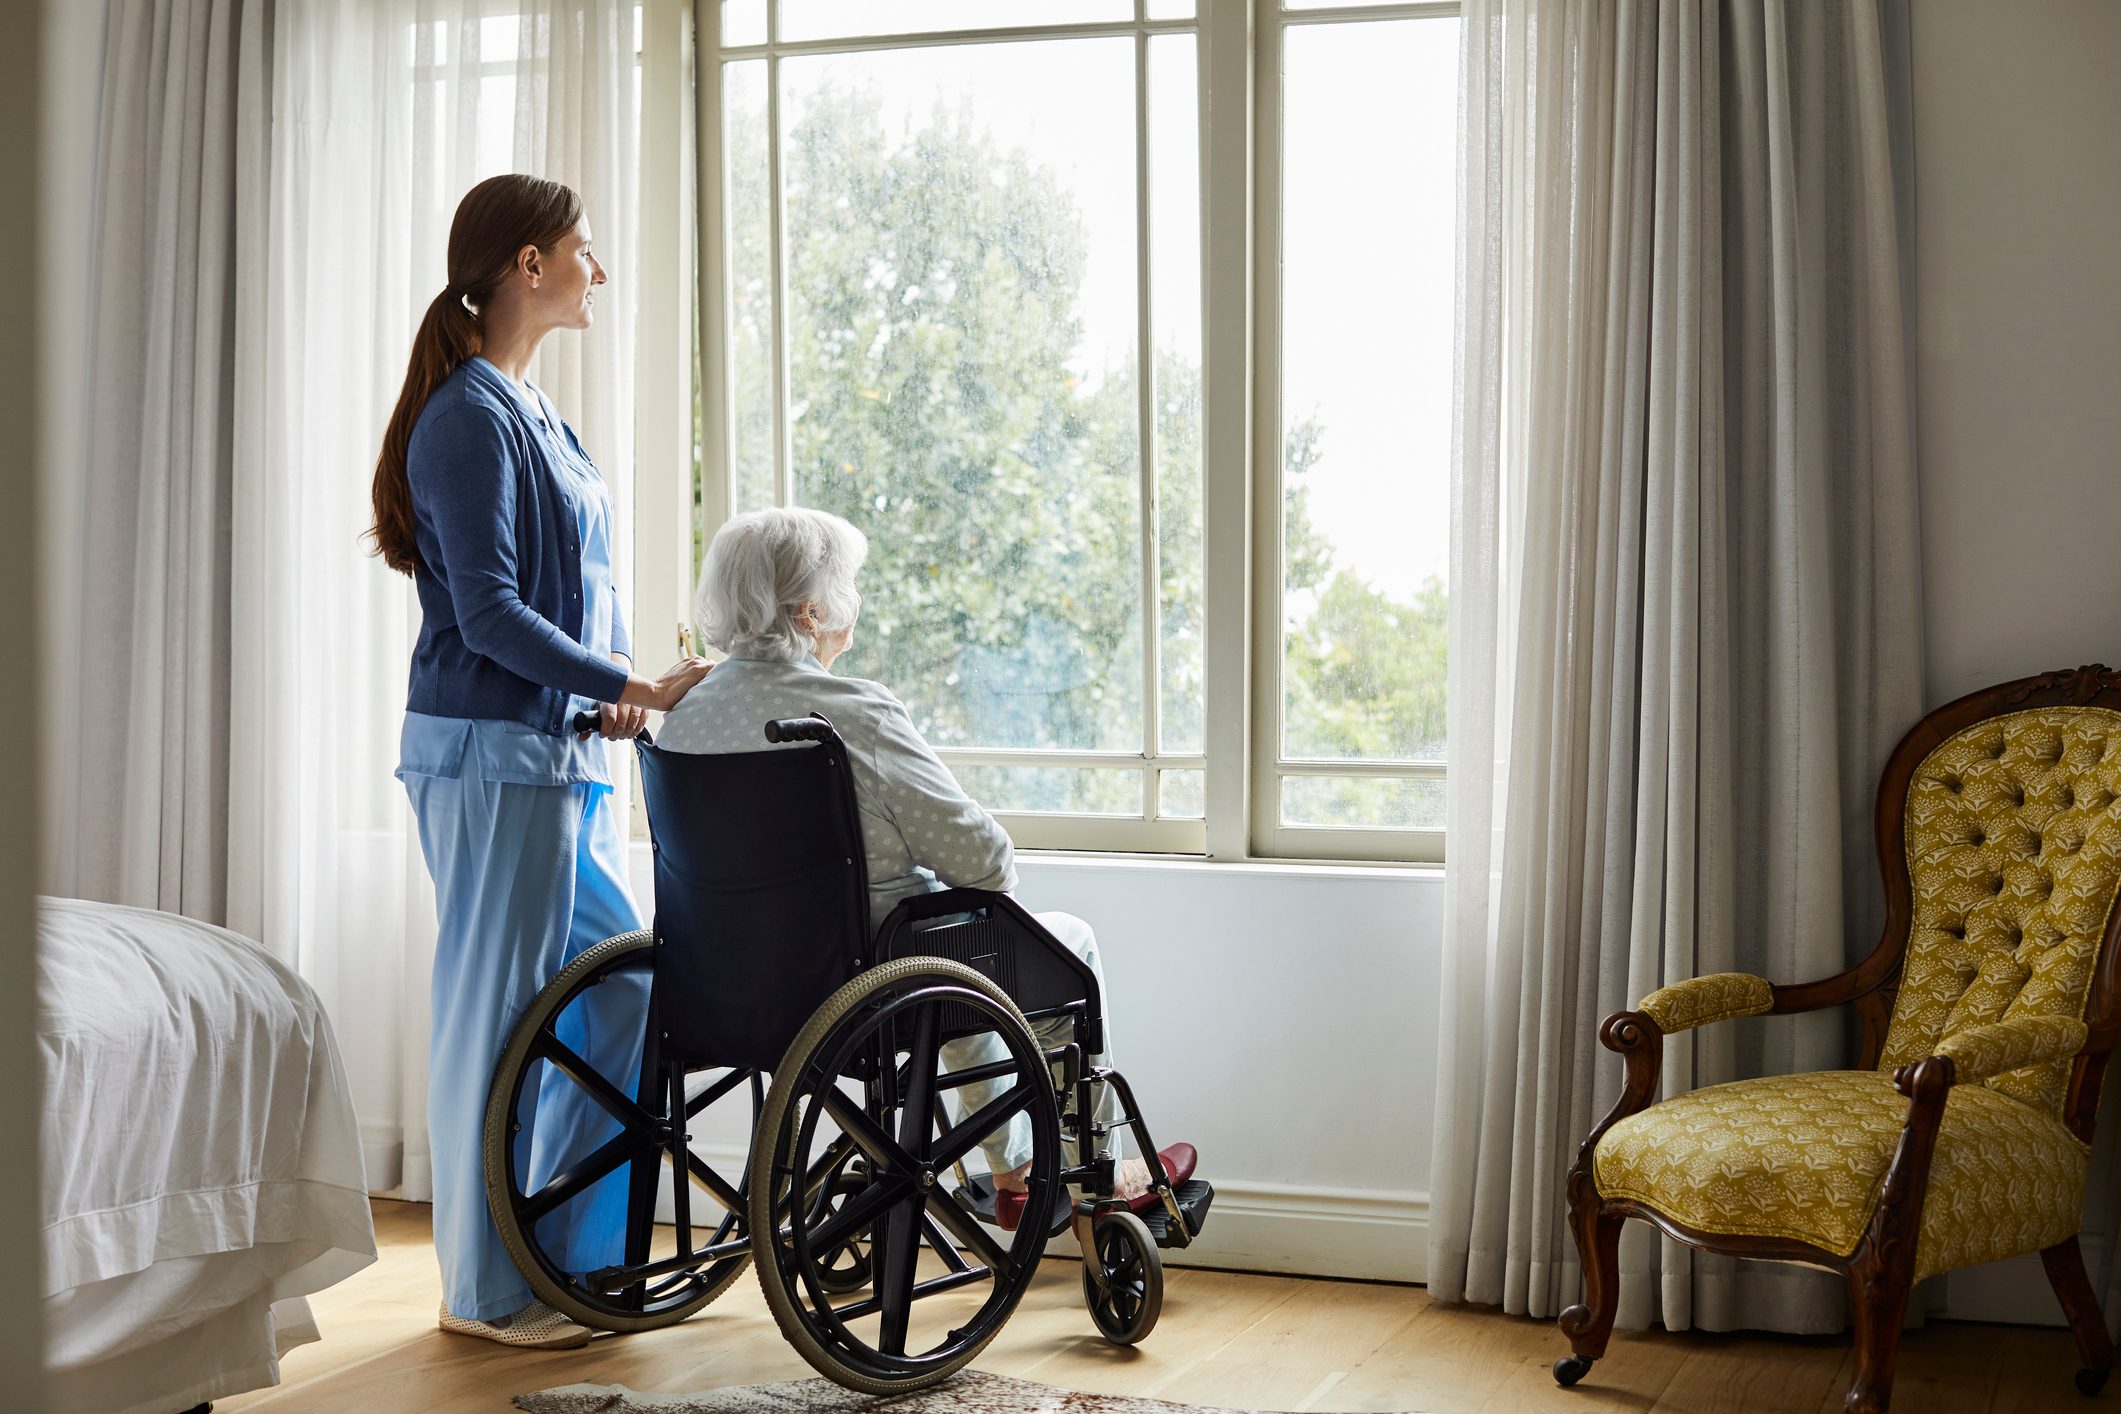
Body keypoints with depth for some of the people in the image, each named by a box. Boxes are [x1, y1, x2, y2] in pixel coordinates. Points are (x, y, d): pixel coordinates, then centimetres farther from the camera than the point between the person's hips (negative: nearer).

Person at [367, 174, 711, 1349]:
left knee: (616, 994, 12)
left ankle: (575, 1253, 22)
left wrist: (614, 695, 6)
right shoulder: (469, 415, -13)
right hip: (493, 754, -10)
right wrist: (638, 687, -17)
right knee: (499, 1013, -2)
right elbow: (488, 612, -18)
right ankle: (486, 1290, 9)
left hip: (565, 754, 10)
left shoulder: (529, 411, 16)